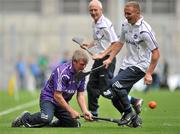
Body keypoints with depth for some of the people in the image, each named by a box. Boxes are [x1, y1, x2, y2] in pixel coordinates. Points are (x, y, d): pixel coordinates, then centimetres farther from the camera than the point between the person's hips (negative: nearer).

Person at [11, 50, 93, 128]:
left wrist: (85, 111, -13)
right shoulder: (62, 72, -25)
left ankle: (51, 125, 21)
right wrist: (71, 111, -23)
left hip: (63, 102, 8)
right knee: (47, 118, -37)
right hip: (48, 98, -8)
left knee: (75, 125, 1)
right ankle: (25, 118, -9)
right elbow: (57, 96, -25)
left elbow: (80, 94, 3)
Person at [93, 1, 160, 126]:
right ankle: (133, 119, 21)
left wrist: (149, 74, -20)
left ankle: (129, 113, -8)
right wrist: (110, 58, 14)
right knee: (116, 99, 2)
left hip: (139, 66, -8)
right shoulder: (126, 24, 6)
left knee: (116, 84, -26)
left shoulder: (145, 30, -18)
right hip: (127, 64, 8)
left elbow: (156, 53, -17)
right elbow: (120, 43, 22)